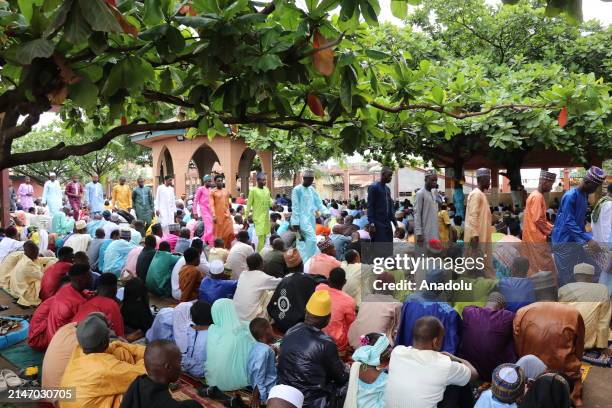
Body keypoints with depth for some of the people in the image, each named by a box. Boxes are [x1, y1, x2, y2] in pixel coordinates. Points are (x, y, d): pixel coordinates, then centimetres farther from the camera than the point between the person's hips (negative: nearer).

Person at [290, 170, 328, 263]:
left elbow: (319, 203, 12)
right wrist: (295, 222, -12)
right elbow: (295, 207, -9)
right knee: (312, 239, -17)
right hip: (303, 218, -7)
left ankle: (302, 261, 17)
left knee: (304, 241, 10)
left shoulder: (312, 189, 12)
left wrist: (327, 212, -2)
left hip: (311, 218, 7)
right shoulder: (297, 189, -8)